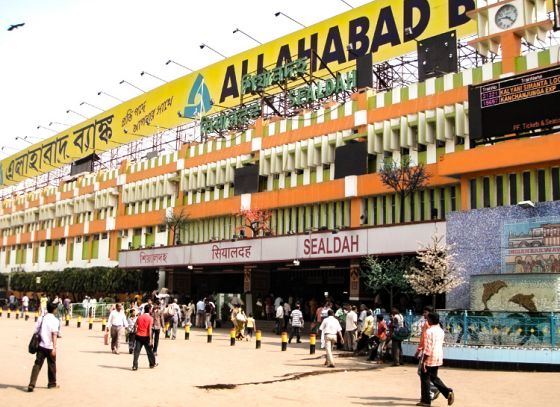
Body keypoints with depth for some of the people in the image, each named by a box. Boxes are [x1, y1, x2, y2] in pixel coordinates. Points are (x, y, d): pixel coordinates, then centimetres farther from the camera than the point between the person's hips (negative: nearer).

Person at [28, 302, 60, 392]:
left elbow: (36, 332, 8)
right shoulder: (55, 320, -9)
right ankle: (52, 384, 25)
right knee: (51, 365, 12)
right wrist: (54, 348, -16)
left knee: (37, 365, 2)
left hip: (41, 345, 4)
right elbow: (54, 335, -15)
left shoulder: (41, 318, 6)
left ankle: (31, 385, -11)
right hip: (50, 347, -4)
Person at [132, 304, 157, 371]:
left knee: (136, 351, 1)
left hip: (139, 336, 3)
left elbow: (136, 326, 4)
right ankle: (152, 364, 25)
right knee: (149, 351, 12)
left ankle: (135, 366, -5)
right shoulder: (150, 318, -7)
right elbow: (149, 329, -12)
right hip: (146, 337, -2)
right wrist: (150, 339, -11)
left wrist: (136, 333, 15)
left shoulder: (139, 317, 5)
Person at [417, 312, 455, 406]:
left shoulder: (429, 331, -18)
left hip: (430, 358, -8)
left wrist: (423, 361, -17)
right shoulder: (441, 331, 8)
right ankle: (448, 392, 6)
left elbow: (427, 348, -21)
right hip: (439, 357, 8)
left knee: (425, 378, 6)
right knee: (434, 377, 20)